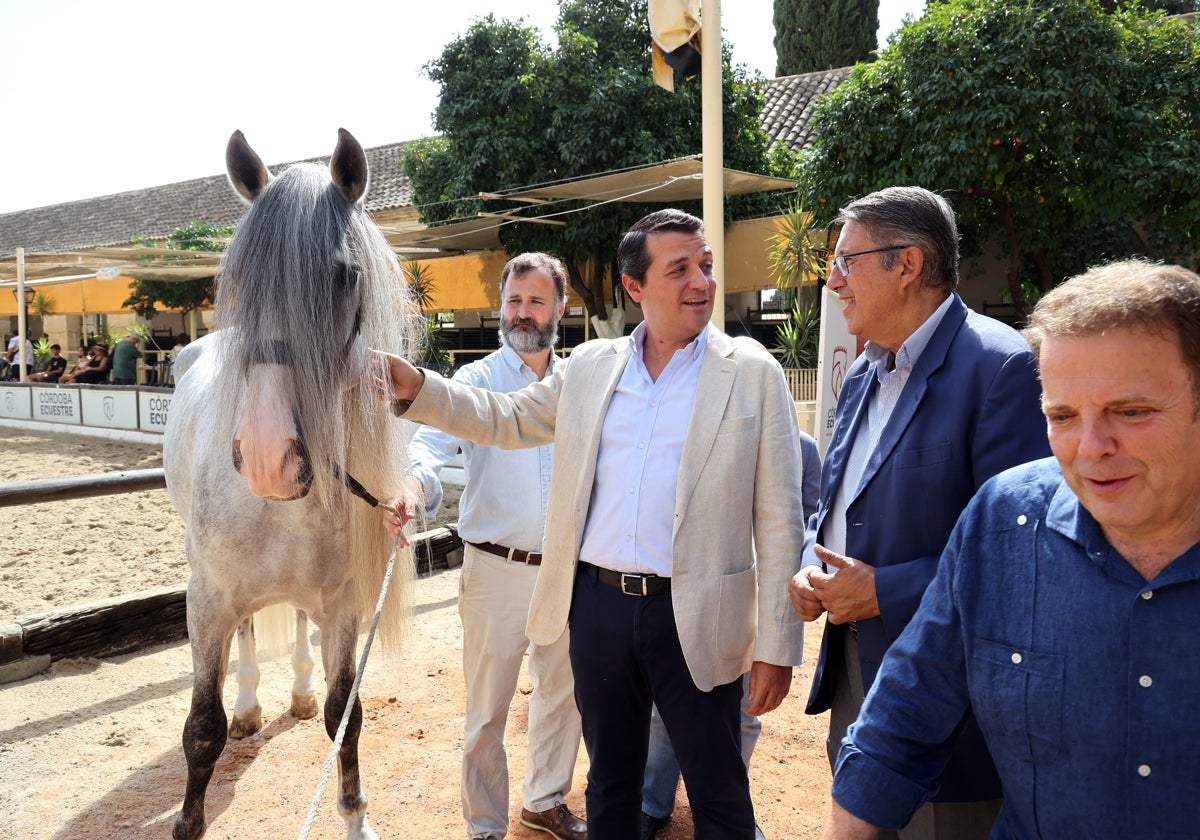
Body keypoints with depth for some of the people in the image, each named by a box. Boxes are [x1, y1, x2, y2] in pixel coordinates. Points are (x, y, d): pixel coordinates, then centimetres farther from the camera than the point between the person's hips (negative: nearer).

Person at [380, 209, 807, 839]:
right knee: (609, 786, 22)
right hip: (598, 605, 3)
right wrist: (416, 388, 1)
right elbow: (506, 418, 16)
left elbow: (778, 521, -6)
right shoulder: (589, 366, 6)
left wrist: (776, 646, -8)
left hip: (695, 620, -3)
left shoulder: (753, 374, -5)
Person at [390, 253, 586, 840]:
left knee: (563, 693, 18)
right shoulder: (477, 380, -5)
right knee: (487, 711, 6)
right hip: (497, 570, -4)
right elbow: (434, 440, -22)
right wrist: (417, 482, -44)